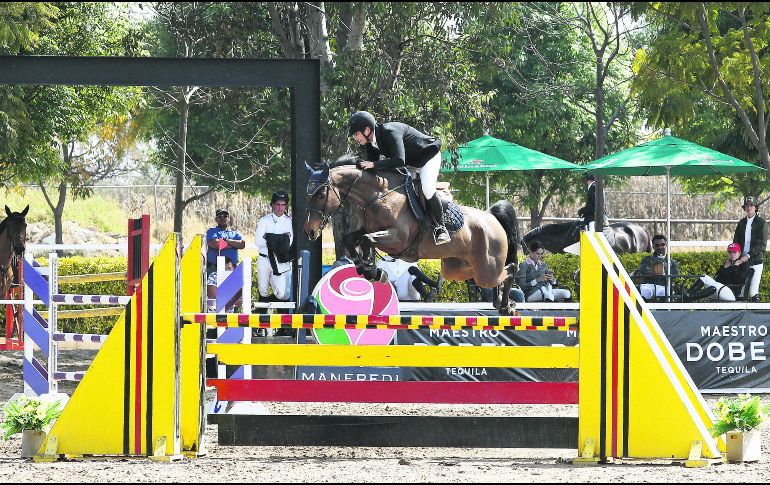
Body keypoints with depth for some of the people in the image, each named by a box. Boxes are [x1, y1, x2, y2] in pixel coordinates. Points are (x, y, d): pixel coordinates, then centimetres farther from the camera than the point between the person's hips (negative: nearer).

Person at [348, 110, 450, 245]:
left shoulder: (390, 132, -36)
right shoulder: (370, 143, -9)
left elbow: (399, 161, -45)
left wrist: (373, 165, -48)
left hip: (428, 157, -10)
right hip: (410, 164, 10)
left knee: (427, 189, -28)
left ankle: (441, 228, -15)